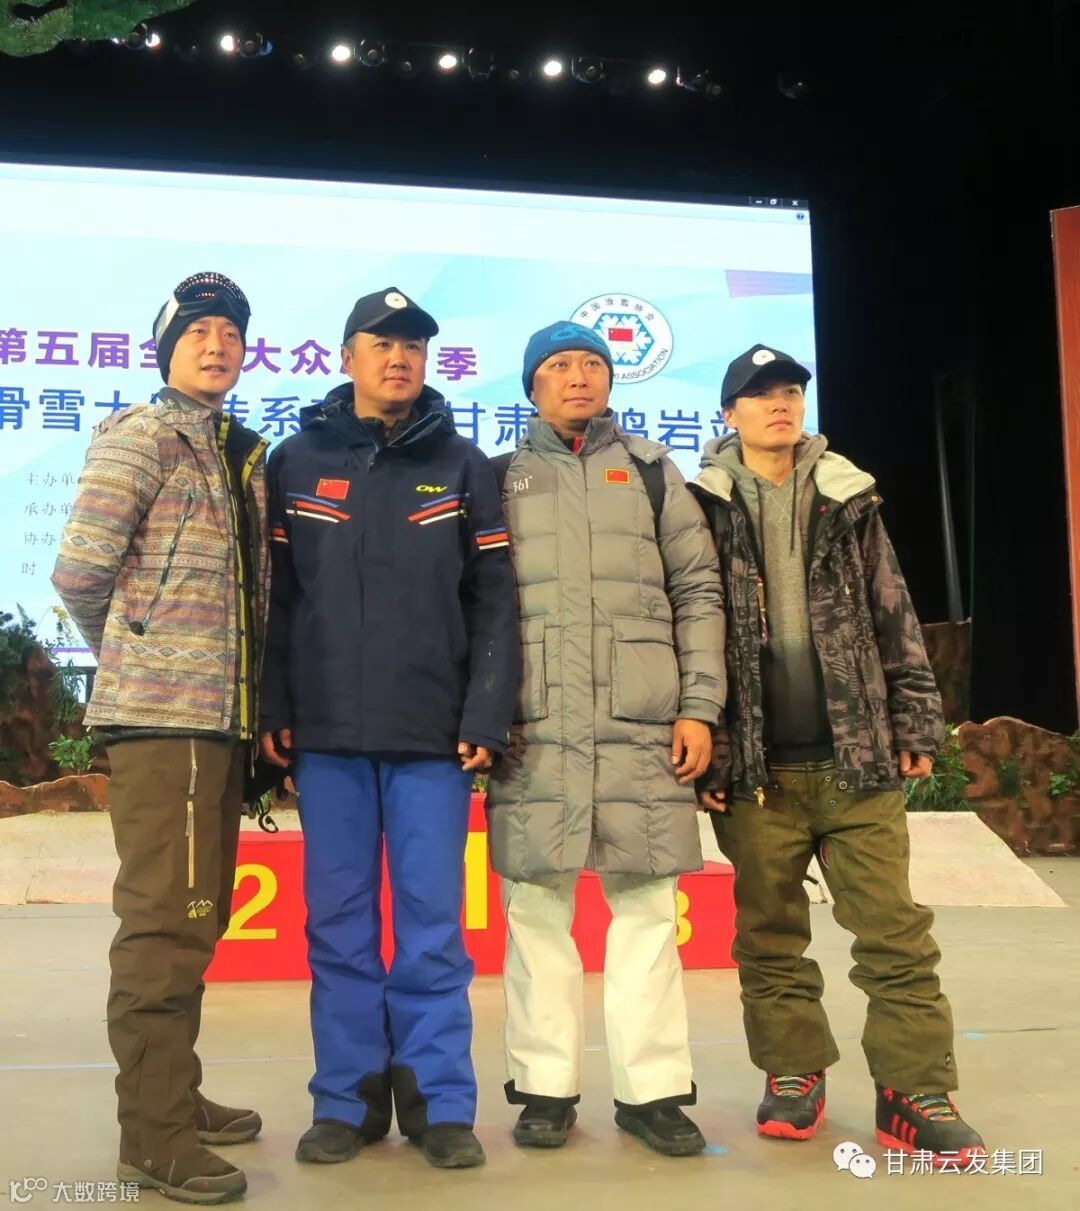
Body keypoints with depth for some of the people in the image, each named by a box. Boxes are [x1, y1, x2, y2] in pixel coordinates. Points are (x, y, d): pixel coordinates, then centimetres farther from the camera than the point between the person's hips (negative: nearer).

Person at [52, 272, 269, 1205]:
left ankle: (175, 1100, 29)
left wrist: (257, 706, 10)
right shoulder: (140, 436, -4)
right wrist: (132, 656, 4)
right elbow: (79, 574, -10)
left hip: (223, 717, 8)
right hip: (163, 716, -8)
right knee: (165, 923, -4)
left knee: (195, 920, 15)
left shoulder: (244, 456, 18)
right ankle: (155, 1136, 6)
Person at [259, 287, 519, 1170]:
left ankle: (439, 1100, 13)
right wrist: (273, 709, -1)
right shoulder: (296, 462, 9)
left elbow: (494, 602, 2)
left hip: (432, 733, -1)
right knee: (338, 922, 6)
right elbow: (275, 594, 7)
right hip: (327, 732, 1)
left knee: (432, 923, 2)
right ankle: (349, 1099, 18)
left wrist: (485, 718, -7)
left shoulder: (463, 467, 7)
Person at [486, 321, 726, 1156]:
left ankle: (653, 1089, 12)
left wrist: (700, 706, 0)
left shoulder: (651, 470, 15)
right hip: (533, 727, 0)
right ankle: (545, 1088, 15)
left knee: (647, 906, 2)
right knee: (537, 907, 3)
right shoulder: (500, 479, 14)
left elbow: (699, 591, 10)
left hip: (642, 725, 0)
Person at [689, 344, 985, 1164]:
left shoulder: (849, 501, 10)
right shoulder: (702, 509, 3)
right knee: (770, 937, 9)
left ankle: (918, 1094, 10)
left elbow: (895, 622, 11)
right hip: (754, 768, -1)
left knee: (897, 936, 1)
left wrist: (916, 725, 6)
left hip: (859, 760, 1)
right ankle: (794, 1077, 24)